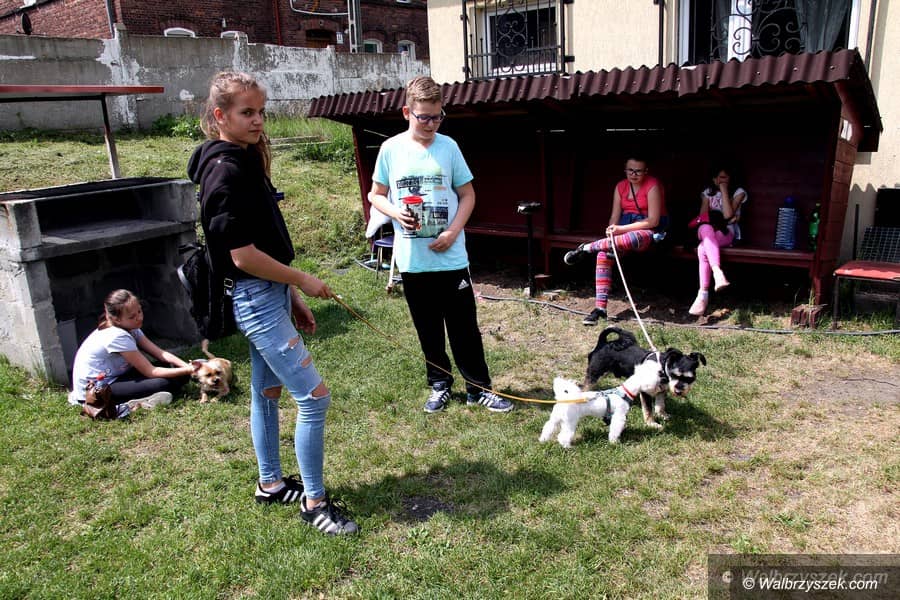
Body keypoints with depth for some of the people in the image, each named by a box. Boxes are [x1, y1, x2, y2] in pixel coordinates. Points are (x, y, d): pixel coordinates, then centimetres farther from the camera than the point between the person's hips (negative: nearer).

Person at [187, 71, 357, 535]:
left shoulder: (245, 161, 11)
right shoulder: (225, 171, -18)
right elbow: (243, 254, -22)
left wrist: (293, 300, 13)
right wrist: (304, 281, -12)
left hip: (269, 295, 10)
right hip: (256, 300, -10)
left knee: (267, 391, 19)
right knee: (314, 397, -7)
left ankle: (271, 484, 35)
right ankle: (314, 502, 7)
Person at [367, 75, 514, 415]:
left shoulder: (448, 147, -1)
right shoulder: (391, 149, 0)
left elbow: (468, 195, 4)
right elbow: (376, 195, 9)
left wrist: (453, 232, -11)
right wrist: (395, 212, -12)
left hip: (451, 257, -1)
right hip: (412, 259, 1)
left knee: (464, 327, 6)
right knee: (428, 329, 13)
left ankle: (478, 388, 20)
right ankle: (439, 385, 30)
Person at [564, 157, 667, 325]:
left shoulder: (652, 186, -10)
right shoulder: (620, 186, 8)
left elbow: (653, 221, -16)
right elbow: (615, 216, 5)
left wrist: (621, 229, -20)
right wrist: (611, 234, -17)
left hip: (650, 230, -5)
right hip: (625, 227, 5)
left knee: (633, 240, -42)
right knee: (604, 253, -25)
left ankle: (586, 248, -21)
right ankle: (600, 308, -27)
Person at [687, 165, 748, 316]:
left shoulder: (738, 192, 7)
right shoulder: (707, 192, 19)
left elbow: (727, 215, -9)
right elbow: (702, 217, 8)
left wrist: (724, 190, -6)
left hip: (727, 232, -3)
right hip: (708, 232, 3)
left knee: (702, 250, -36)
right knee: (705, 227, -38)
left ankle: (703, 295, -42)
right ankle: (718, 273, -53)